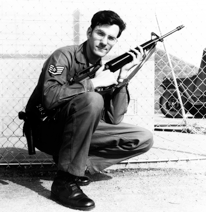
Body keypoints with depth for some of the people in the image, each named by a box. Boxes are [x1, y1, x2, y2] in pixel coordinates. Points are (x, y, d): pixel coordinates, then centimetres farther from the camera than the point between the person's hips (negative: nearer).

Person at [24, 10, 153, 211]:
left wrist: (122, 75, -12)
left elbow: (114, 119, -5)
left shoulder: (105, 69, 5)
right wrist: (94, 83, -23)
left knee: (143, 138, -5)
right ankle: (65, 180, -25)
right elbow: (50, 97, -29)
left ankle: (78, 166, -5)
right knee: (92, 99, -35)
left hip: (76, 132, 6)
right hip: (47, 129, -6)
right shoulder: (65, 56, -11)